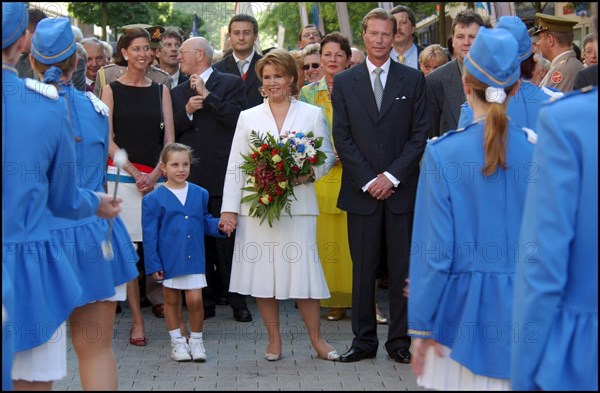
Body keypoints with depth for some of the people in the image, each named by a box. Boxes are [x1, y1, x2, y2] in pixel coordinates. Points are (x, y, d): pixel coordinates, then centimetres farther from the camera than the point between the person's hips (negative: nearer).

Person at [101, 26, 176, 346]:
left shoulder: (161, 90, 12)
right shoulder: (112, 90, 5)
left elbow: (169, 139, 8)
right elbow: (108, 140, 0)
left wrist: (155, 174, -6)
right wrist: (136, 173, -8)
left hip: (158, 177, 2)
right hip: (123, 175, -2)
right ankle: (137, 320, 0)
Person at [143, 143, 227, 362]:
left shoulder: (200, 194, 6)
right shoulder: (154, 199, -5)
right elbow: (150, 235, -4)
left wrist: (220, 225, -7)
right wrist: (153, 264, -7)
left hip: (194, 258, 2)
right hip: (169, 260, -2)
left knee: (195, 299, -5)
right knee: (171, 300, 10)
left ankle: (196, 340, 14)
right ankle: (177, 342, 25)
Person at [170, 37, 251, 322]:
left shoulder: (231, 83, 2)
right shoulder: (178, 92, 17)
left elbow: (238, 118, -12)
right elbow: (171, 132, 11)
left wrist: (206, 95, -11)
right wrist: (187, 112, -6)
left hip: (221, 175, -5)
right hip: (191, 178, 5)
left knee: (227, 238, -2)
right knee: (199, 241, 7)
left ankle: (237, 300, 4)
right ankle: (207, 298, 14)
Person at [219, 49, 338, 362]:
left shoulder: (312, 115, 8)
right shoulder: (248, 117, 10)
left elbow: (327, 156, 9)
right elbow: (235, 166, 6)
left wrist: (309, 173, -12)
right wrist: (229, 208, -1)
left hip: (298, 204, -1)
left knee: (301, 269, -4)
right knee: (263, 271, 2)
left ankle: (316, 339, 7)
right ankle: (274, 339, 12)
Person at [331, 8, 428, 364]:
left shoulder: (413, 79, 5)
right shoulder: (344, 82, 7)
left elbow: (420, 134, 1)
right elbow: (342, 137, 2)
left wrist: (392, 176, -9)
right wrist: (367, 181, -7)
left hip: (401, 188, 0)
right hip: (361, 190, 0)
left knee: (403, 268, 3)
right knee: (363, 270, 4)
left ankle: (400, 341, 11)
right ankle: (364, 340, 12)